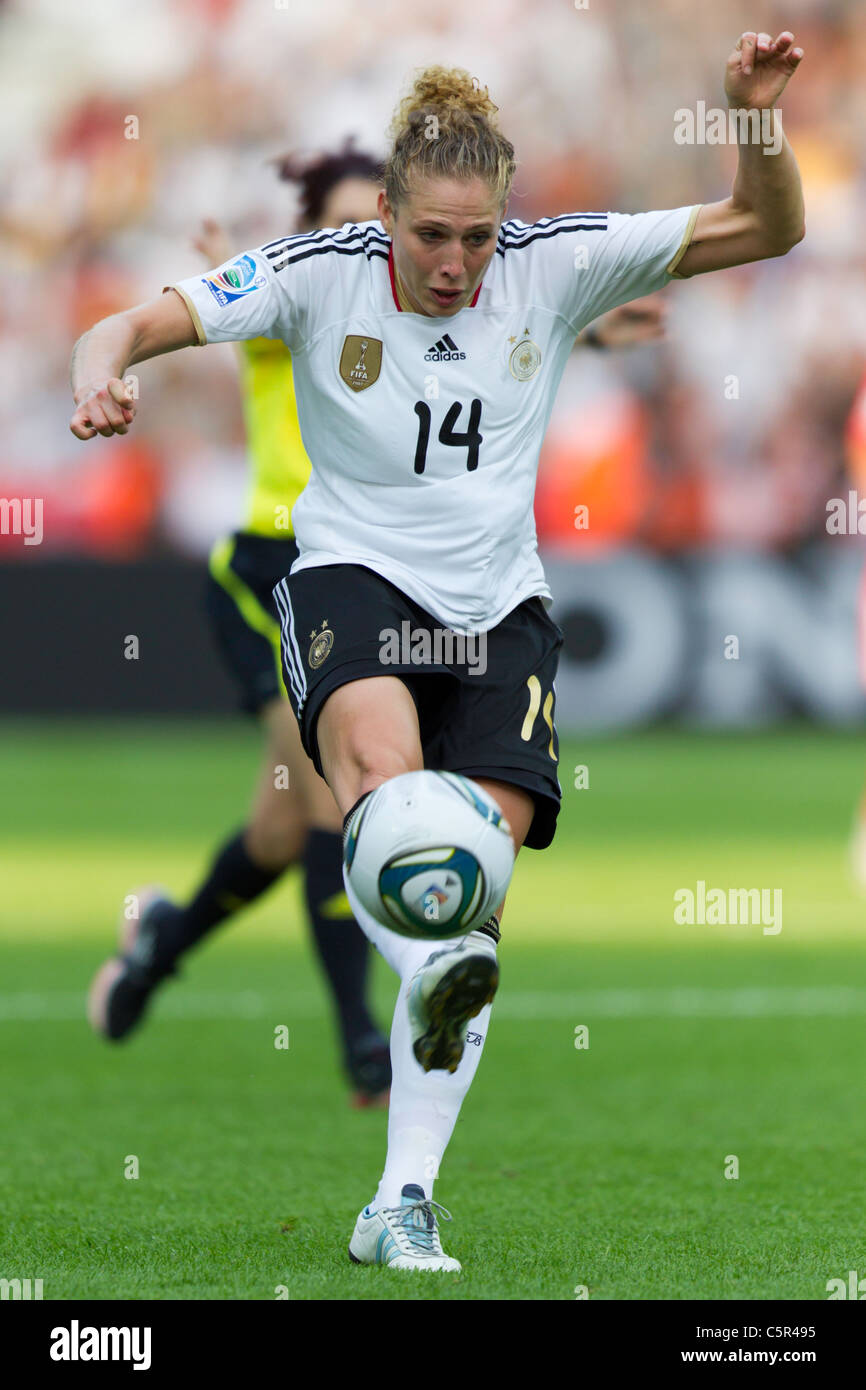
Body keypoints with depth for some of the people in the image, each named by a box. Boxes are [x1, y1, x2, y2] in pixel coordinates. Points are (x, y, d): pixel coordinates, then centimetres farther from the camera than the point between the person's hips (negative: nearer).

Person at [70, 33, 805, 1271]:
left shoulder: (553, 266, -4)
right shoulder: (321, 274, -8)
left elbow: (765, 232, -2)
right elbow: (142, 321, -11)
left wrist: (759, 119, -21)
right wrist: (102, 369, -34)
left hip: (498, 609, 1)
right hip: (351, 578, -1)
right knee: (381, 755, -36)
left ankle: (403, 1204, -8)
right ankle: (432, 978, -59)